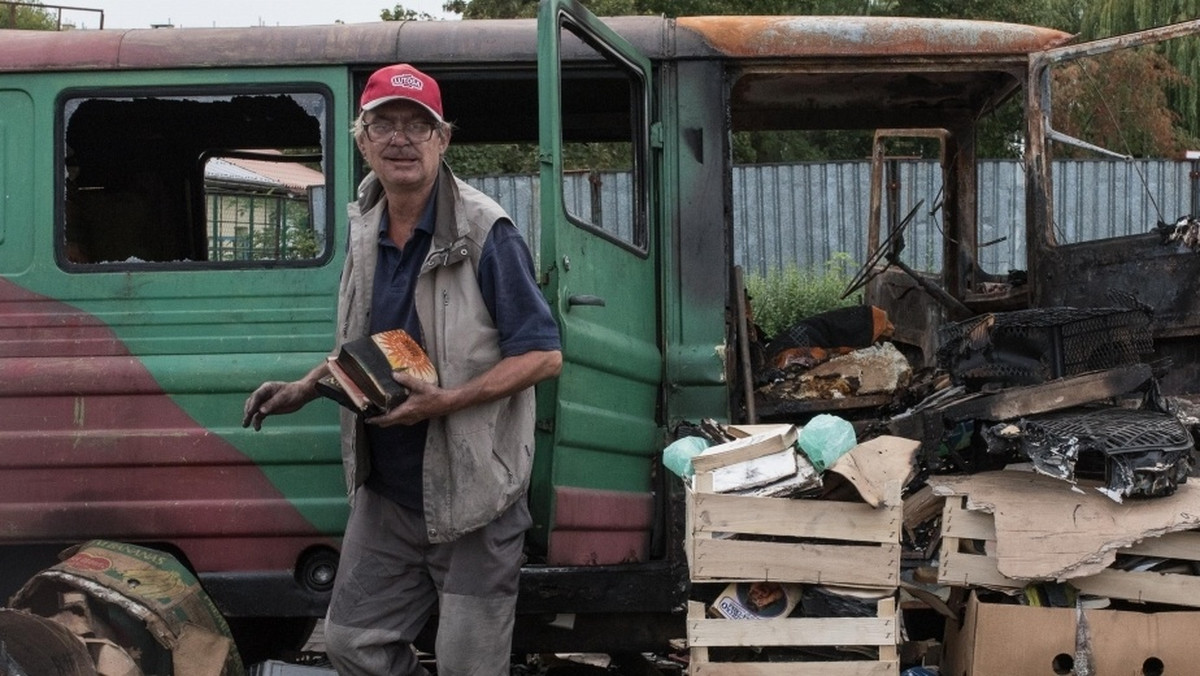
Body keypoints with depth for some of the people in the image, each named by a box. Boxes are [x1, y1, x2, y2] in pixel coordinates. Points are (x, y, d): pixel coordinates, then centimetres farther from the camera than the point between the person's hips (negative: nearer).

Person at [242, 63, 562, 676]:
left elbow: (543, 355, -16)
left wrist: (447, 401, -26)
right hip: (387, 491, 7)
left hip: (471, 494, -7)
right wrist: (304, 389, 7)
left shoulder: (485, 233, -15)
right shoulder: (366, 231, 7)